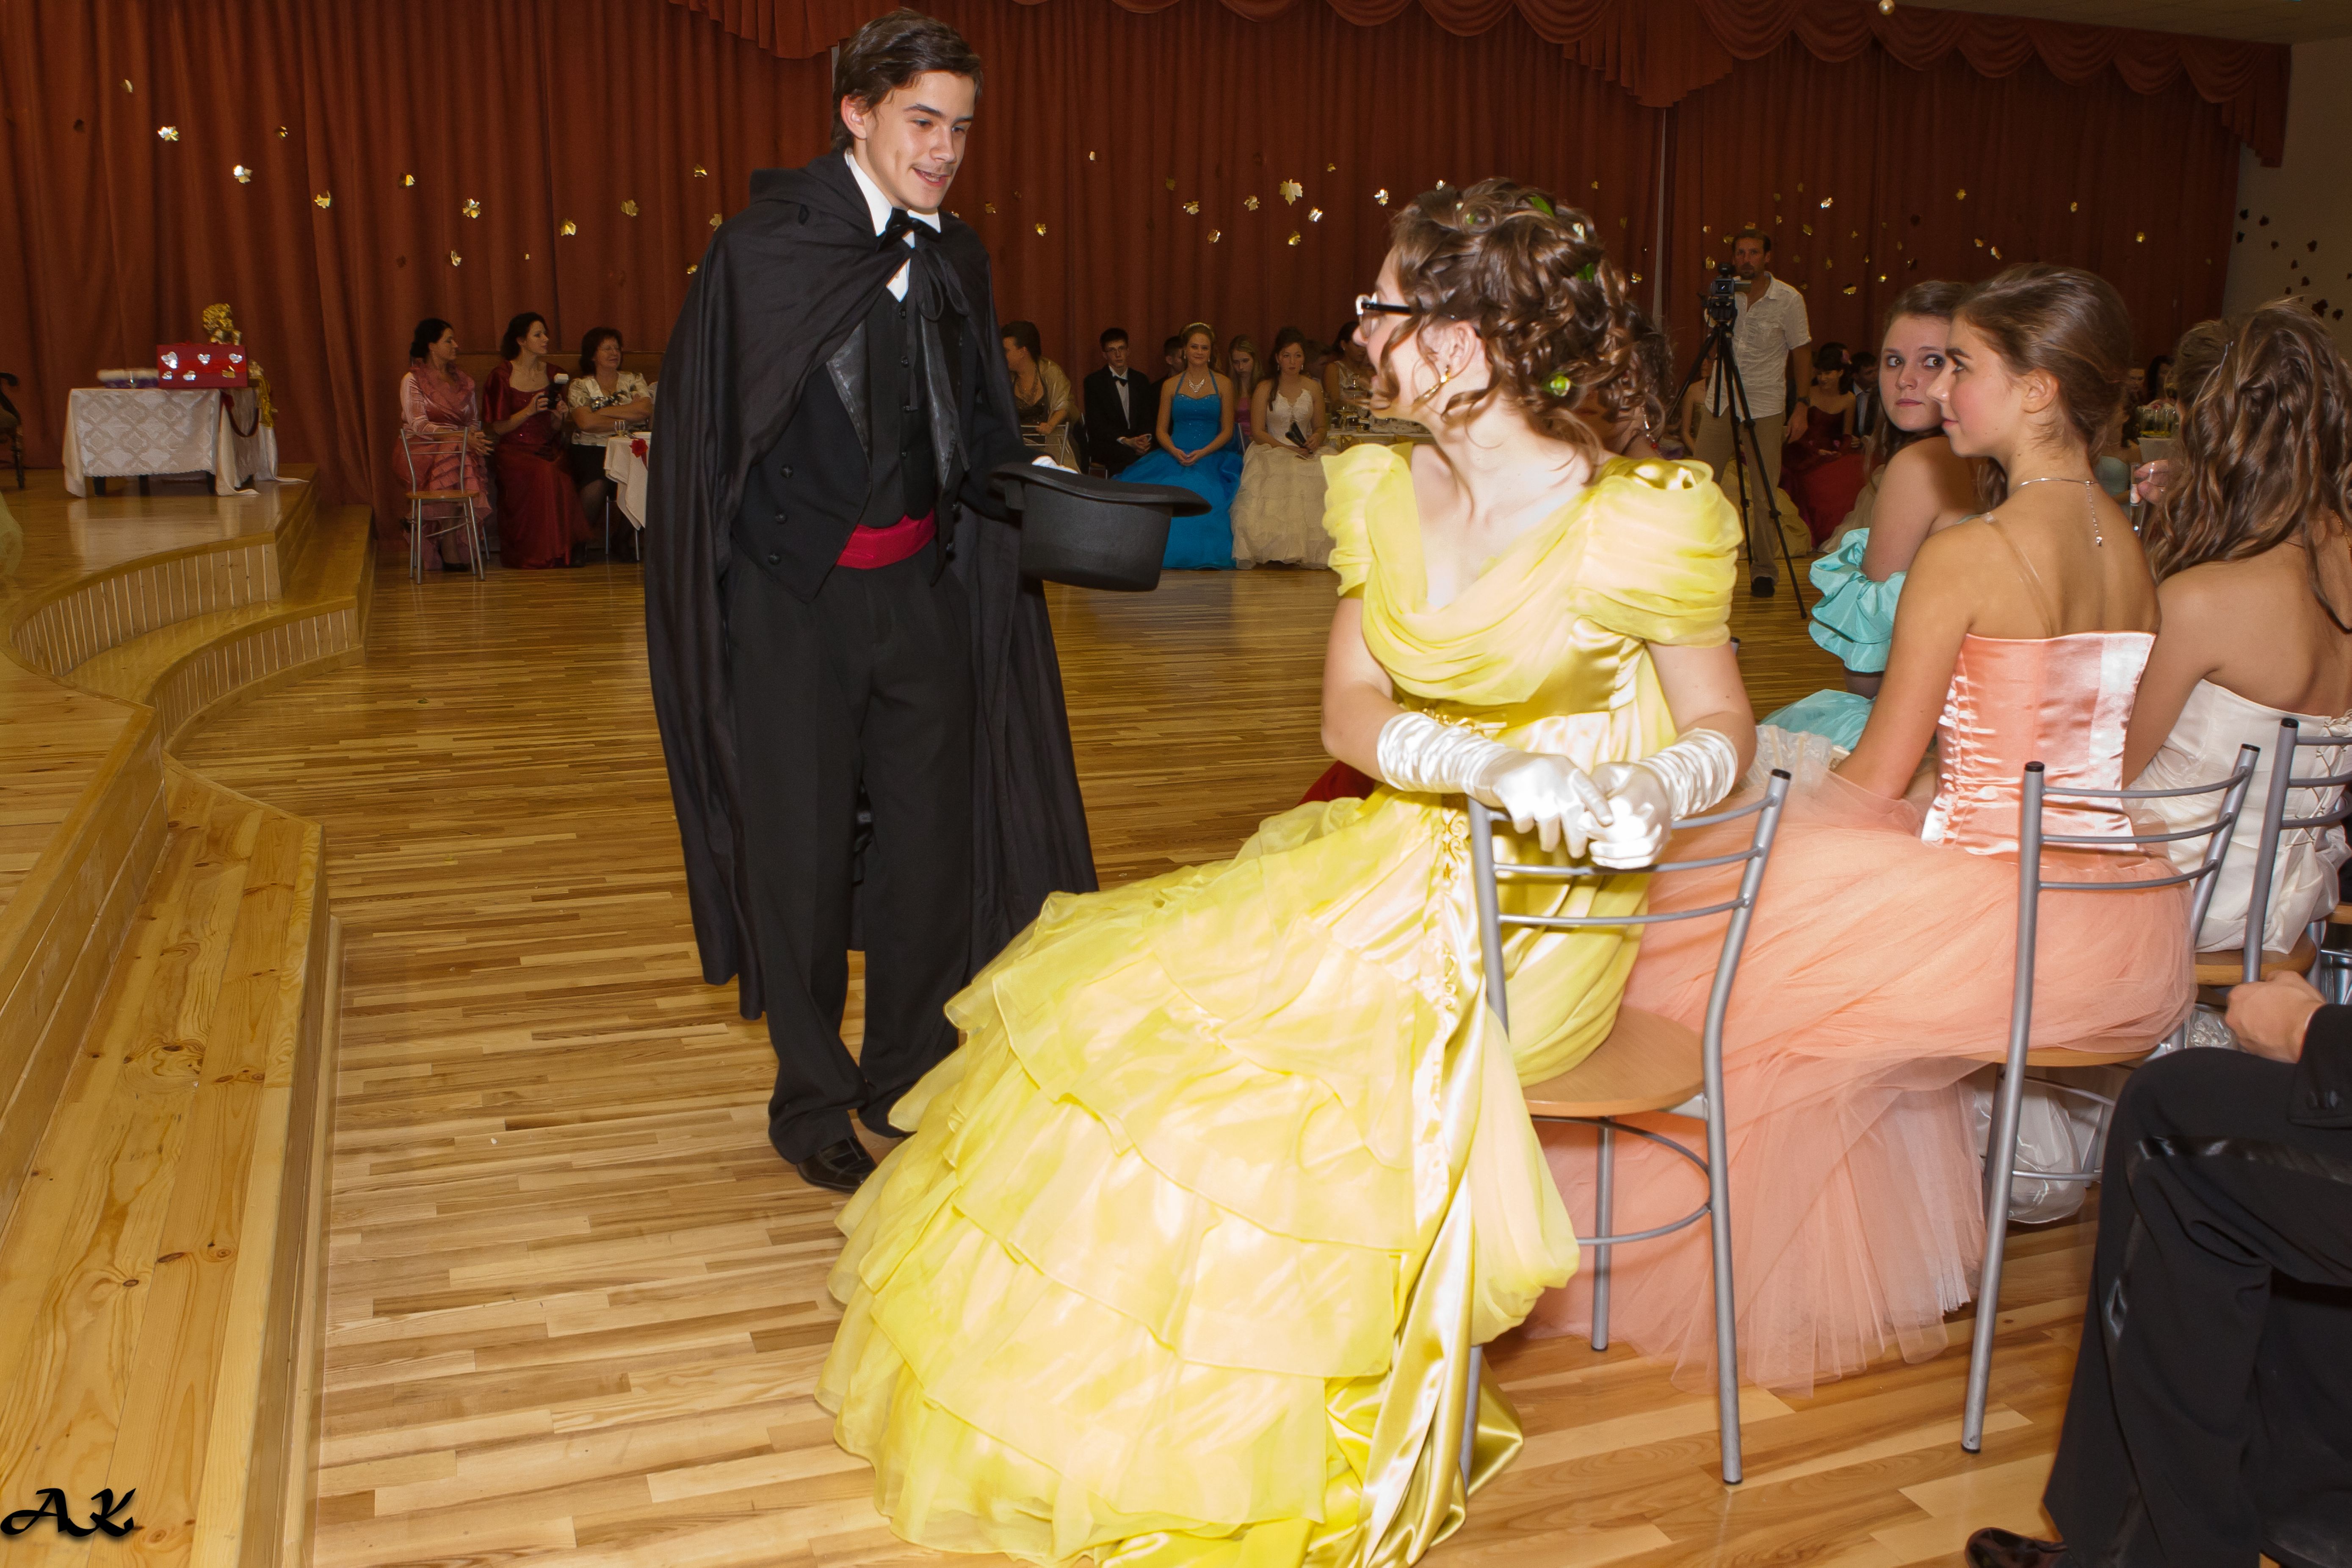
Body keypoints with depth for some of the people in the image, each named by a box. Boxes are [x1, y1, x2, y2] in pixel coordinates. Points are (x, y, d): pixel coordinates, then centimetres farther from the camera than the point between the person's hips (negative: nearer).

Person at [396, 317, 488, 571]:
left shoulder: (463, 380, 19)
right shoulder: (413, 381, 1)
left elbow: (475, 421, 18)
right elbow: (420, 426, -10)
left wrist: (476, 438, -7)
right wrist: (460, 436, -21)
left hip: (462, 451, 4)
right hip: (425, 451, -4)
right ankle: (451, 552, -29)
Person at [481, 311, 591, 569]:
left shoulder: (549, 373, 14)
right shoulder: (502, 375, -1)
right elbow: (498, 429, -3)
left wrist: (559, 416, -5)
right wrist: (529, 411, -15)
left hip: (547, 450, 4)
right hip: (514, 451, -4)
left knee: (565, 474, -31)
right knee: (544, 475, -34)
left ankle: (565, 551, -21)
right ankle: (536, 554, -23)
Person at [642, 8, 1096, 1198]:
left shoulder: (955, 259, 7)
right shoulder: (766, 244, -8)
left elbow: (977, 433, 11)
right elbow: (720, 422, -13)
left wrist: (1038, 486, -6)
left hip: (922, 587, 5)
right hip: (796, 597, -4)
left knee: (930, 833, 10)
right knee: (801, 850, 6)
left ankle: (908, 1077, 30)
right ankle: (811, 1099, 25)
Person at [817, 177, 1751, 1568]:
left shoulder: (1643, 523, -15)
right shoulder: (1387, 491, 2)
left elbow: (1722, 733, -6)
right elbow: (1351, 713, -2)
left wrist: (1637, 793, -28)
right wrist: (1488, 764, -22)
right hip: (1394, 859, 6)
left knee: (1237, 1058, -21)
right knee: (1113, 999, -4)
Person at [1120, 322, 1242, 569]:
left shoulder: (1223, 384, 10)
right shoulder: (1170, 385, 14)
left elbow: (1227, 431, 6)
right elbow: (1161, 430, 12)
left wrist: (1202, 453, -12)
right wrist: (1175, 452, -11)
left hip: (1211, 456, -1)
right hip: (1175, 455, 1)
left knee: (1200, 492, -35)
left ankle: (1203, 561, -24)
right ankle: (1171, 557, -21)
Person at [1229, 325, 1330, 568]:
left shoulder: (1314, 390, 13)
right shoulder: (1265, 389, 4)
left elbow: (1320, 427, 20)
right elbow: (1257, 432, 0)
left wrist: (1317, 438, -6)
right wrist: (1287, 448, -12)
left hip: (1306, 455, 2)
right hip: (1271, 452, -2)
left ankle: (1305, 552, -28)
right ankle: (1281, 551, -32)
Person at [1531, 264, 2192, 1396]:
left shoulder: (1966, 555, -15)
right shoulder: (2133, 550, 8)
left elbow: (1877, 778, -11)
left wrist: (1782, 765, 11)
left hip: (2005, 912, -8)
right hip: (2130, 922, 8)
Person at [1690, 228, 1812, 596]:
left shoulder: (1789, 300, -3)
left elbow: (1800, 355, 1)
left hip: (1765, 405, -3)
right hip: (1719, 400, 3)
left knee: (1764, 493, -2)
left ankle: (1764, 570, 9)